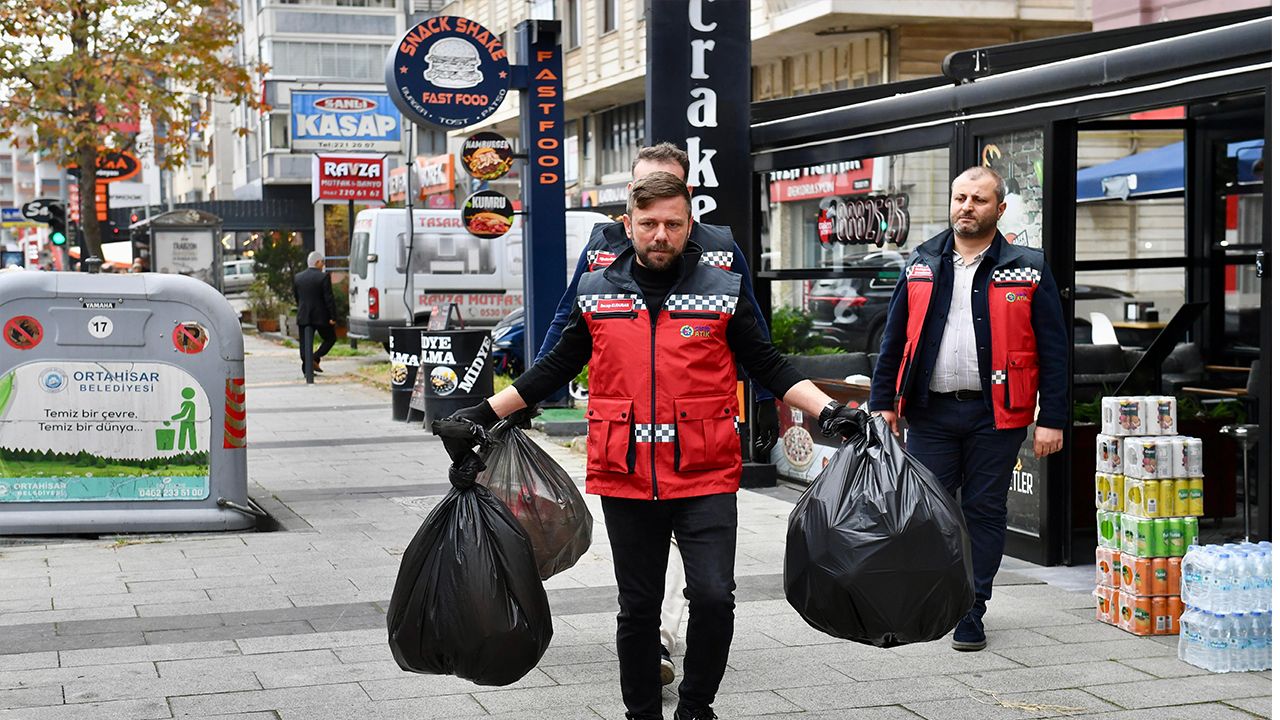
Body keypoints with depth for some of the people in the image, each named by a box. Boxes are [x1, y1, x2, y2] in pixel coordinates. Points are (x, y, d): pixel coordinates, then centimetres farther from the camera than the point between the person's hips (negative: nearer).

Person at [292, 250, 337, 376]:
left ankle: (306, 368, 2)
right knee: (330, 338, 13)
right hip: (321, 316, -4)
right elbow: (329, 298, -14)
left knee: (304, 344, 8)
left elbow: (296, 297, 13)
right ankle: (315, 358, -4)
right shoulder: (323, 277, -11)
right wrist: (333, 317, -10)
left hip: (303, 317, 4)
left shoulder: (297, 277, 5)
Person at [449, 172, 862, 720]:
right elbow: (555, 368, 15)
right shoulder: (596, 295, 7)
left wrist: (828, 411, -7)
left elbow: (769, 367, 5)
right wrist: (486, 412, 12)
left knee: (713, 598, -11)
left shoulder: (722, 292, 3)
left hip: (705, 478, -1)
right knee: (638, 608, 10)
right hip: (626, 483, 2)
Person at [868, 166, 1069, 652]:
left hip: (994, 413, -2)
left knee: (984, 511, 5)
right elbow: (894, 340, 11)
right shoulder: (921, 266, 8)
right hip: (930, 411, 2)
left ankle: (970, 612, 14)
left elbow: (1052, 351, 0)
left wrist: (1051, 420, -6)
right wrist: (882, 403, 5)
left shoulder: (1028, 270, 1)